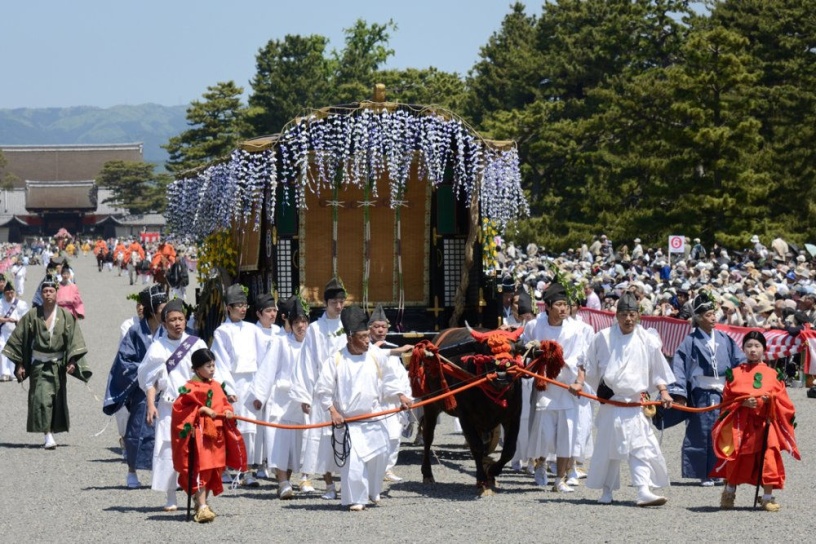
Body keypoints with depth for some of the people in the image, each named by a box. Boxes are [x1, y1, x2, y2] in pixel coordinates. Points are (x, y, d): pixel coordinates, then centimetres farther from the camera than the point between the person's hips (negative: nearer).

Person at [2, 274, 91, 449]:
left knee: (57, 400, 8)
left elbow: (74, 340, -2)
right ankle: (48, 436, -19)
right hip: (38, 364, -2)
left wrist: (72, 361, -14)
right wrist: (19, 364, 0)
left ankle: (52, 432, 25)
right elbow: (19, 338, 3)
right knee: (42, 398, -15)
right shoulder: (32, 316, -1)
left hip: (58, 365, 2)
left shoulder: (66, 316, 0)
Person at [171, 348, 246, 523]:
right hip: (198, 433, -7)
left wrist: (227, 412, -2)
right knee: (201, 468, -12)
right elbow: (180, 407, -12)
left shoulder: (216, 387, 14)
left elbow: (224, 403, 20)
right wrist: (201, 410, -18)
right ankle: (201, 507, -16)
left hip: (216, 434, 7)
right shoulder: (190, 387, -7)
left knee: (213, 469, 10)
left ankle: (202, 502, 22)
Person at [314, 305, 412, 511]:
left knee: (379, 455, 6)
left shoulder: (375, 358, 3)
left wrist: (401, 396, 5)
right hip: (348, 421, -4)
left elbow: (389, 380, 17)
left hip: (374, 421, 4)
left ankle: (372, 492, 29)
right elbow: (322, 390, -3)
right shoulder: (335, 361, -7)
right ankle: (356, 499, 0)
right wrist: (333, 411, -10)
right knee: (353, 460, -12)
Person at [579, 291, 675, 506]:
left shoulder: (648, 341, 3)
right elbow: (587, 365, 11)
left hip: (636, 404, 0)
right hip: (611, 402, 0)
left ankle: (644, 491, -15)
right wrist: (579, 382, -2)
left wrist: (664, 392, 1)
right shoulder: (603, 338, 1)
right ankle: (607, 491, 17)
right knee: (608, 447, 5)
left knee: (641, 447, -9)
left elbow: (657, 371, 11)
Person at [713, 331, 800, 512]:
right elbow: (727, 400, 4)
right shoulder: (735, 374, 7)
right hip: (740, 425, 0)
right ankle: (729, 493, 22)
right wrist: (742, 403, -13)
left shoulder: (772, 375, 8)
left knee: (767, 459, -8)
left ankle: (768, 497, 1)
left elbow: (782, 400, 7)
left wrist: (770, 400, -14)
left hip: (765, 424, 0)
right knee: (737, 459, 1)